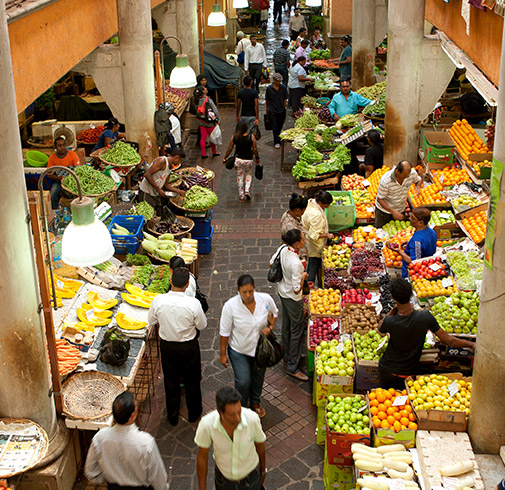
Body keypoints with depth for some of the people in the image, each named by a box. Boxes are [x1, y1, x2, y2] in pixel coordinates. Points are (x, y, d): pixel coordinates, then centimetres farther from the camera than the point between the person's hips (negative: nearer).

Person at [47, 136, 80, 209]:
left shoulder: (73, 154, -5)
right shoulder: (52, 158, -1)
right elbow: (50, 175, 0)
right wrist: (60, 178, -19)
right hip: (58, 180, 1)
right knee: (52, 196, -24)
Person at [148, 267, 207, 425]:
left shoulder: (158, 300, -20)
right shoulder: (193, 303, -26)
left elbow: (151, 320, -3)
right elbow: (202, 325, -11)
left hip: (167, 346, 2)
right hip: (189, 347, -2)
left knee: (171, 380, 21)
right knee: (192, 380, 21)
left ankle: (172, 416, 36)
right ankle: (193, 413, 39)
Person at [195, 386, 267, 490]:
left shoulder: (252, 418, -31)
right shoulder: (207, 424, -32)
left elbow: (260, 445, -9)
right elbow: (202, 457, -14)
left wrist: (263, 471, 7)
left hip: (250, 476, -1)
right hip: (223, 476, 1)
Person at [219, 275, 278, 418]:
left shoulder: (265, 299, -19)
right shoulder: (230, 306, -25)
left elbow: (273, 314, 4)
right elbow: (224, 332, -14)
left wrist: (270, 327, -14)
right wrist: (223, 354, -8)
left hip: (260, 348, 3)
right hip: (239, 350, -3)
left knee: (258, 378, 21)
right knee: (243, 381, -1)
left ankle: (255, 403, 49)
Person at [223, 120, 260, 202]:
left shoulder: (234, 137, -8)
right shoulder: (251, 137, -13)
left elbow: (229, 149, 0)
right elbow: (255, 149, -7)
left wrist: (225, 158, 13)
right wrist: (257, 158, 10)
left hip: (238, 159, 1)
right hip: (249, 160, -1)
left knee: (240, 177, 13)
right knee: (249, 175, 21)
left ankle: (241, 196, 17)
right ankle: (247, 191, 5)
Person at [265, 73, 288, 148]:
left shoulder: (283, 88, -2)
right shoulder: (269, 88, -6)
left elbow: (285, 99, 8)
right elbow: (267, 100, 4)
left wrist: (284, 107, 8)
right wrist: (267, 108, 9)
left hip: (282, 110, 2)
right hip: (273, 110, -2)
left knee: (280, 126, 13)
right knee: (275, 127, -3)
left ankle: (278, 136, 37)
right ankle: (277, 142, 6)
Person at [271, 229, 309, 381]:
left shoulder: (283, 249, -12)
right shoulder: (296, 263, -35)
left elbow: (272, 263, 6)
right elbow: (297, 289, -30)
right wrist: (303, 277, -13)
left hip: (282, 291, 9)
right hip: (292, 298, -8)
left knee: (287, 325, 25)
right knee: (297, 330, 6)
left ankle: (288, 355, 45)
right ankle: (292, 367, 16)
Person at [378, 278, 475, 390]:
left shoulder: (389, 322, -29)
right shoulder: (425, 316, -25)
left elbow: (381, 329, 0)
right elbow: (449, 340, -16)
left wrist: (394, 309, -10)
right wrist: (471, 344, -1)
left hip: (387, 370, -1)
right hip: (409, 372, 1)